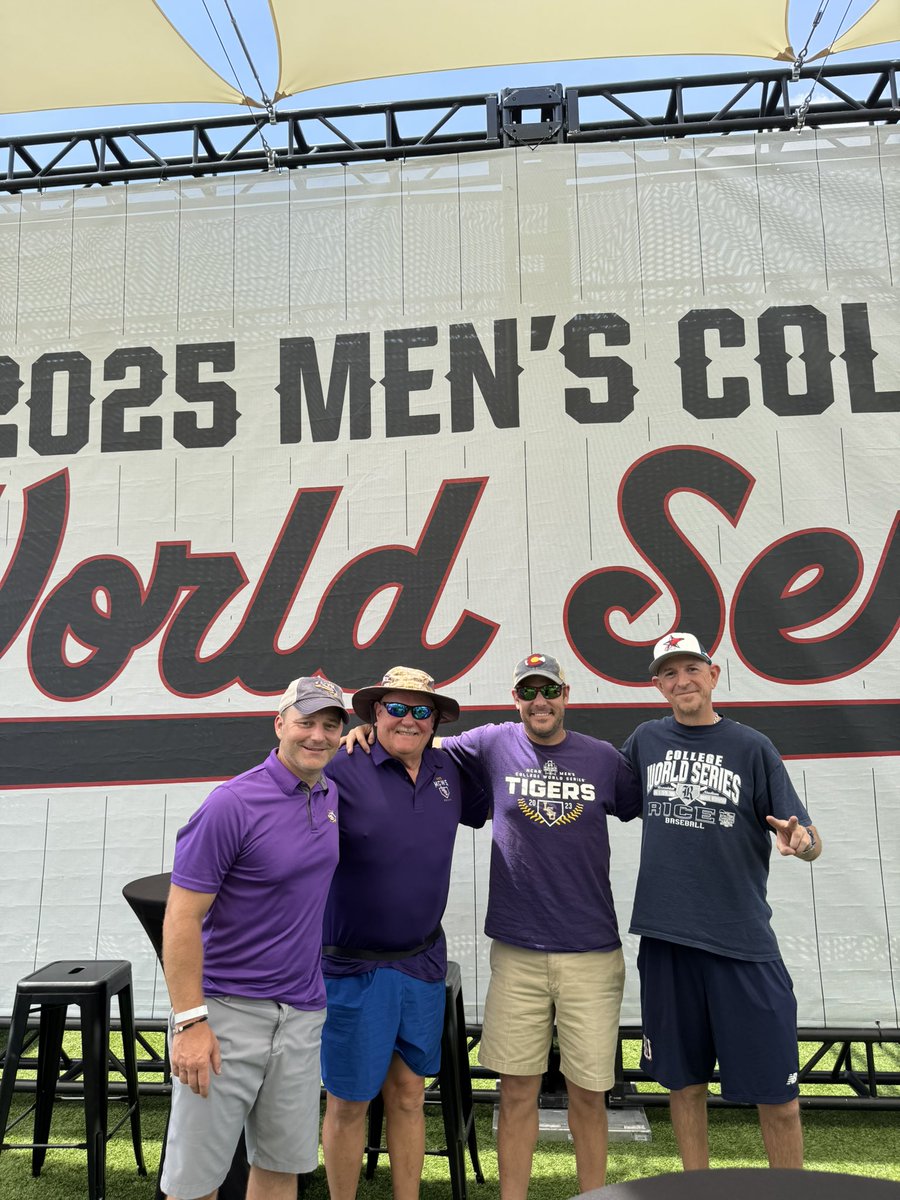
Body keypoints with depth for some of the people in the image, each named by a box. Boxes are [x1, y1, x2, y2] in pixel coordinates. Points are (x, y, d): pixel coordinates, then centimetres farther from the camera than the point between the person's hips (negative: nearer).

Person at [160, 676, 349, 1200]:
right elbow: (182, 917, -16)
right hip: (226, 1010, -6)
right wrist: (189, 1021, -18)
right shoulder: (232, 804, -18)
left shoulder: (333, 795, 4)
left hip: (303, 1013, 6)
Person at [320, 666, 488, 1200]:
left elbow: (483, 808, 22)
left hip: (424, 961, 5)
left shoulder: (448, 771, 4)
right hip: (356, 966, -4)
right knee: (349, 1101, 11)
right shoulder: (343, 770, -14)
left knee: (409, 1094, 18)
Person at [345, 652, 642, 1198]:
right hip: (517, 952, 0)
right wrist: (371, 730, -4)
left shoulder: (603, 757, 3)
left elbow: (647, 808, 17)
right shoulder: (493, 744, 1)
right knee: (518, 1090, 9)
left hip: (593, 952, 0)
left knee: (589, 1093, 11)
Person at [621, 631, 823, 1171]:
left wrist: (801, 842, -24)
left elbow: (809, 841, -1)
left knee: (777, 1095, 4)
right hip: (665, 936, 2)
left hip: (743, 941, -2)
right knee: (685, 1082, 14)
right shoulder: (647, 741, 6)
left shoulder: (751, 747, -1)